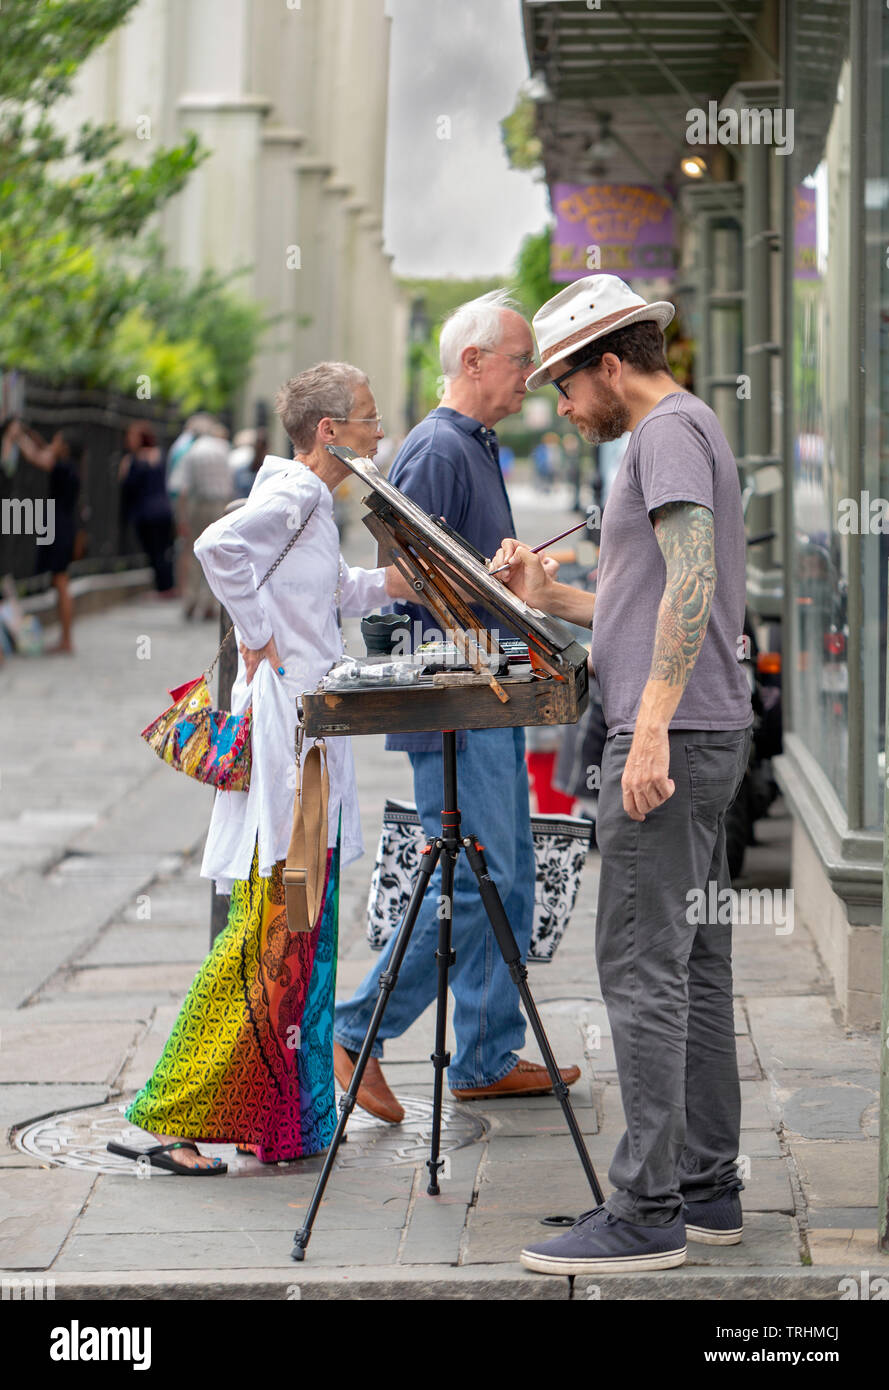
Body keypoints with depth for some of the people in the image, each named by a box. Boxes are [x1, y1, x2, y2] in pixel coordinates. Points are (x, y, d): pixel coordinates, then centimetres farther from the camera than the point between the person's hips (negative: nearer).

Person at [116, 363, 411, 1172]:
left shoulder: (315, 502, 17)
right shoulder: (291, 494, -12)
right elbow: (219, 546, -30)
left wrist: (396, 581, 15)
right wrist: (262, 638, -21)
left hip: (311, 731, 10)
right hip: (282, 731, -10)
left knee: (299, 930, 11)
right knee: (270, 927, -8)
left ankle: (287, 1124, 17)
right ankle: (176, 1115, -3)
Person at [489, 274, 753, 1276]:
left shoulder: (670, 431, -9)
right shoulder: (683, 431, 23)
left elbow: (692, 584, -22)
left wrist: (652, 727, -27)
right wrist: (548, 597, 18)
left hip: (670, 740, -11)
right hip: (701, 741, 11)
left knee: (643, 969, -10)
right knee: (696, 968, 12)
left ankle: (646, 1212, -9)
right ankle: (708, 1187, 17)